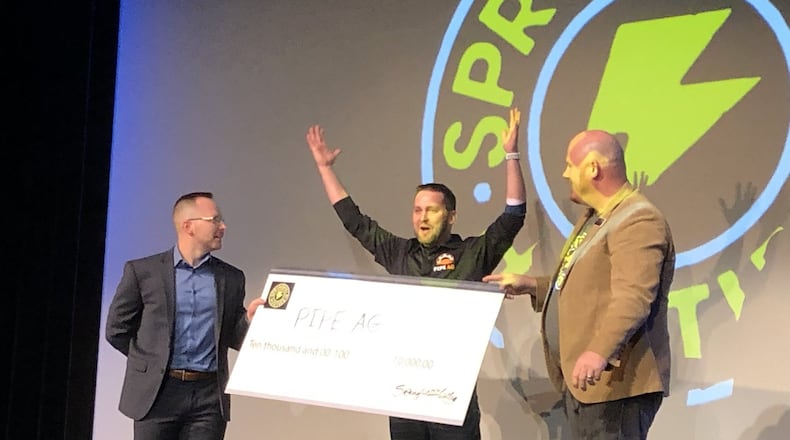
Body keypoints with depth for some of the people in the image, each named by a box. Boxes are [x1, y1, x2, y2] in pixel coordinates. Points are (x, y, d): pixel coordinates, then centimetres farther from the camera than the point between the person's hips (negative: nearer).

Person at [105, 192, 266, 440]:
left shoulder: (231, 278, 8)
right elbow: (117, 330, 6)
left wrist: (249, 319, -7)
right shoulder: (142, 271, 0)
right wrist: (154, 361, 9)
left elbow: (233, 338, 13)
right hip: (157, 393, -2)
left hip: (209, 396, 2)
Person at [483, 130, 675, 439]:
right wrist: (529, 285, 21)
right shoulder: (594, 218, 20)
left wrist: (600, 352, -40)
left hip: (614, 382, -11)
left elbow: (633, 297, -28)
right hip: (582, 380, 11)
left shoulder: (638, 221, -15)